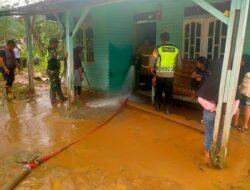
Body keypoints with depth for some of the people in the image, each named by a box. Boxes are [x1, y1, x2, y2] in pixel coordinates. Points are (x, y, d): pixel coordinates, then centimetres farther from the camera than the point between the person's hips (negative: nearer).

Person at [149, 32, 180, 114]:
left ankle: (158, 107, 24)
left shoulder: (158, 48, -8)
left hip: (160, 74, -1)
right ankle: (168, 109, 10)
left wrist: (152, 67, 4)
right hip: (170, 74, 1)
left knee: (158, 91, 15)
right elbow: (178, 62, 9)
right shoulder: (175, 49, 2)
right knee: (169, 92, 9)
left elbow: (152, 59, -14)